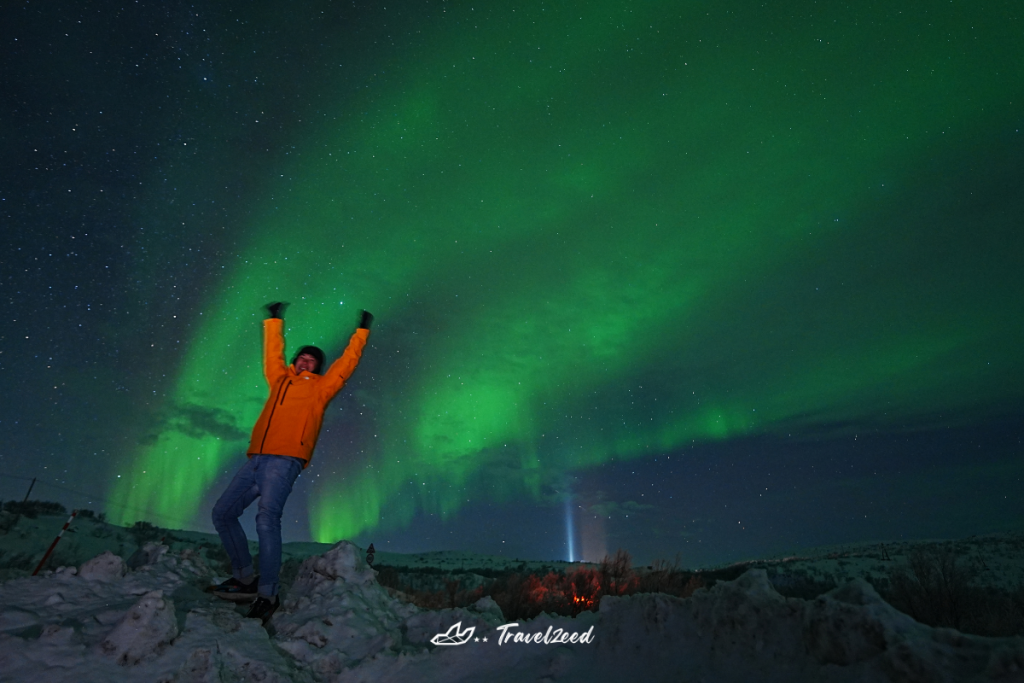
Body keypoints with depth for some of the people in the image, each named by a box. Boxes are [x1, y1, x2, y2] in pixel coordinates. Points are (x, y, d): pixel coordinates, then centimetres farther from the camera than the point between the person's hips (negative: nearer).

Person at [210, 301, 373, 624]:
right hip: (256, 460, 6)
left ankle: (267, 594, -14)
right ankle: (245, 578, 17)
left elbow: (347, 362, 14)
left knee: (267, 518, -21)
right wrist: (274, 320, 44)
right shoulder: (281, 380, 24)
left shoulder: (320, 387, 13)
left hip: (285, 461, -6)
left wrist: (362, 331, 19)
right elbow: (273, 352, 37)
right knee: (223, 513, 6)